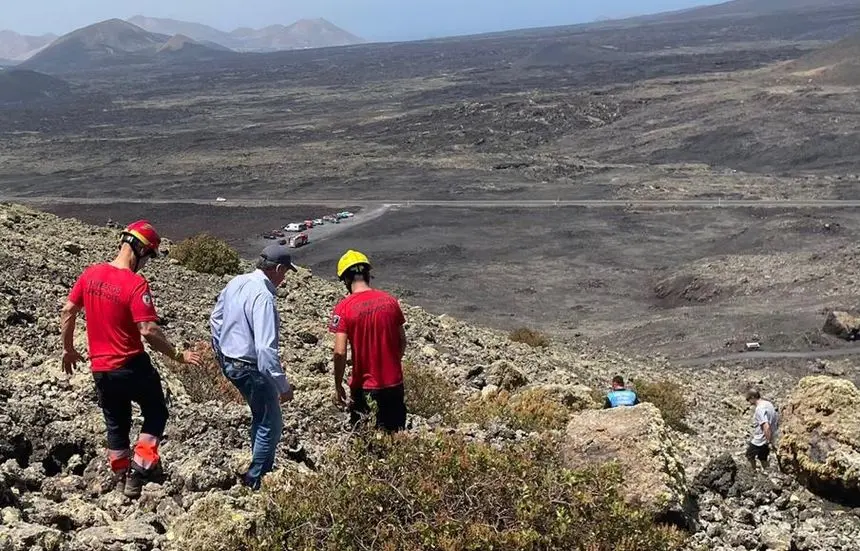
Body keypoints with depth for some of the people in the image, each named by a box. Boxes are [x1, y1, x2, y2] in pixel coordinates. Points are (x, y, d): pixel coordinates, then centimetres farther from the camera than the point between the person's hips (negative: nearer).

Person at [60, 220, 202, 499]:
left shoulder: (90, 273, 0)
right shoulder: (136, 284, -21)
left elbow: (68, 311, 7)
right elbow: (148, 330, -25)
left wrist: (68, 349, 19)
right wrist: (178, 355, -14)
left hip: (100, 368, 6)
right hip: (132, 366, -6)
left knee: (116, 424, 21)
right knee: (156, 414, 16)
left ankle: (123, 477, 31)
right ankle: (139, 471, 7)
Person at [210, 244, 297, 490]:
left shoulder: (236, 283, 2)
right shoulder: (263, 297, -26)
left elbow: (216, 319, 15)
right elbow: (266, 349, -30)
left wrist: (221, 352, 27)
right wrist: (283, 385, -24)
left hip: (228, 361, 9)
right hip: (251, 368, -9)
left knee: (261, 416, 25)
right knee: (271, 425, 8)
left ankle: (262, 468, 39)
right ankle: (256, 479, 19)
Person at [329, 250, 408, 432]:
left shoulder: (344, 307, -13)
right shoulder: (390, 301, -2)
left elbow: (340, 353, -17)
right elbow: (402, 342, 5)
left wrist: (338, 386, -5)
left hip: (364, 386, -3)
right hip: (393, 383, 3)